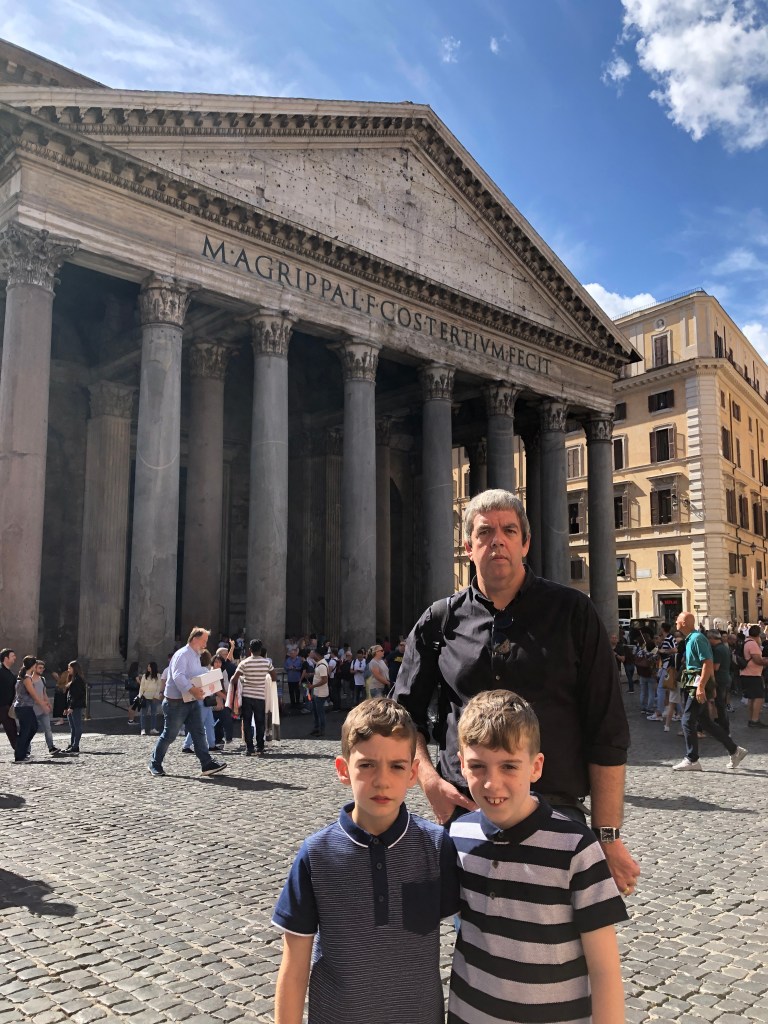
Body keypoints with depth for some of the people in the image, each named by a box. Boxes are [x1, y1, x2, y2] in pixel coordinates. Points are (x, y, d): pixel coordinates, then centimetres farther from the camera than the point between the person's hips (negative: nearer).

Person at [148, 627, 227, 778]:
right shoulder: (182, 655, -16)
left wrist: (201, 689, 4)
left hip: (192, 702, 8)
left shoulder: (196, 656, 15)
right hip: (176, 702, -8)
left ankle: (207, 764, -2)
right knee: (169, 735, 3)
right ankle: (155, 764, 19)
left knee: (199, 732, 1)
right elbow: (178, 677, -29)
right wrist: (192, 690, -38)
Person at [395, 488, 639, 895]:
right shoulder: (439, 622, 5)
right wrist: (430, 782, -2)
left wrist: (608, 836, -6)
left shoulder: (572, 613, -1)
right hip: (464, 814, 2)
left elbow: (607, 732, -2)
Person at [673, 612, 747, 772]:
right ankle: (734, 750, 21)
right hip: (694, 684, 10)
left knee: (688, 721, -6)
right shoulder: (691, 638, 15)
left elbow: (708, 664, -22)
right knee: (704, 722, 14)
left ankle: (692, 760, 1)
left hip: (699, 683, -10)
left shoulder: (697, 638, -15)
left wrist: (701, 687, -26)